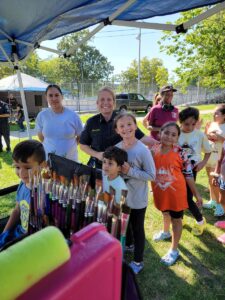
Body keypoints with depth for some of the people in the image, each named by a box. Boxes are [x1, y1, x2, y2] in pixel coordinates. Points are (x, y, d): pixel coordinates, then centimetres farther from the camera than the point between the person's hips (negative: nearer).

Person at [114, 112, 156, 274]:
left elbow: (151, 175, -20)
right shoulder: (116, 148, -5)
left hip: (137, 199, -5)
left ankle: (138, 261, 36)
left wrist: (130, 171, -27)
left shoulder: (143, 150, -22)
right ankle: (128, 244, 58)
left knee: (137, 228, 14)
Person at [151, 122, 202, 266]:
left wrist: (197, 194, -3)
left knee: (176, 219, 14)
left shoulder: (180, 153, -17)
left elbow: (189, 174, -9)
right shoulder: (153, 150, -8)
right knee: (165, 214, 28)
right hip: (160, 192, 3)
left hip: (176, 192, -3)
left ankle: (174, 250, 32)